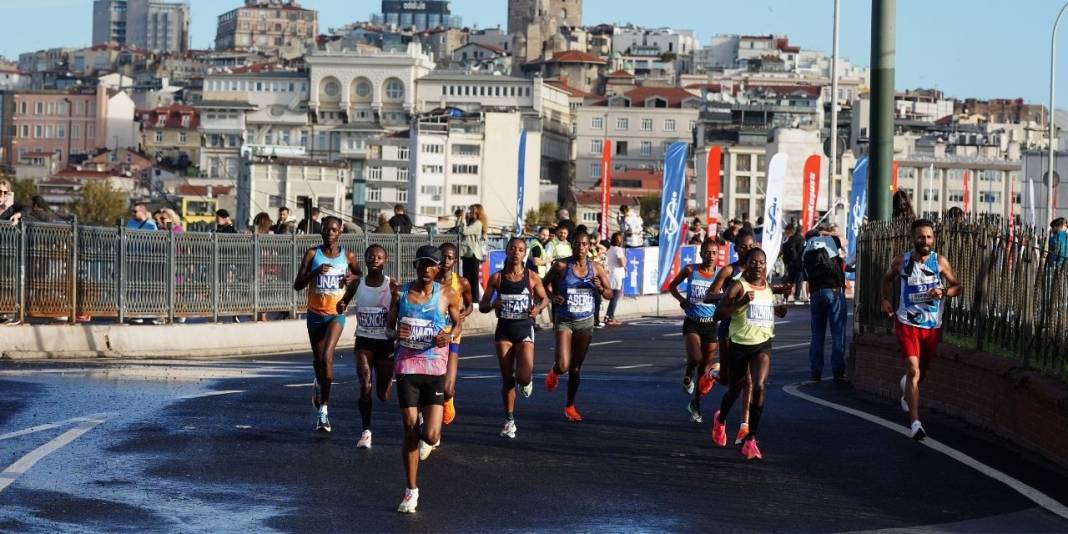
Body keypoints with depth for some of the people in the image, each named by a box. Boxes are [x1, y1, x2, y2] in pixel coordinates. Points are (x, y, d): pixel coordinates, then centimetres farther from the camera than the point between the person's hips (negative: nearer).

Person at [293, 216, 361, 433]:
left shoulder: (348, 256, -2)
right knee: (318, 360, 15)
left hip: (336, 314, -2)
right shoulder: (312, 254, -4)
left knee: (326, 357, -20)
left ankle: (323, 407, -17)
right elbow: (297, 285, -9)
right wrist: (315, 272, -24)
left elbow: (361, 278, 18)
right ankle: (320, 385, 49)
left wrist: (353, 278, -4)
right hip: (315, 313, 2)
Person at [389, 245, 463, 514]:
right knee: (410, 431, 0)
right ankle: (411, 491, 13)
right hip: (406, 367, 1)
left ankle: (427, 439, 29)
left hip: (434, 369, -1)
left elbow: (459, 323, 12)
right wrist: (395, 331, -10)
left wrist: (450, 336, -10)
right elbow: (390, 322, 14)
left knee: (430, 435, -12)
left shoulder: (447, 295, -1)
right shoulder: (401, 292, 3)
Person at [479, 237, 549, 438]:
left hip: (524, 329, -1)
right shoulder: (497, 278, -1)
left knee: (523, 377, -16)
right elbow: (482, 306, 3)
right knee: (507, 378, 3)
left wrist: (538, 307, -11)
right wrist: (492, 304, -20)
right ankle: (509, 421, 15)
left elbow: (545, 298, 11)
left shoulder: (531, 276, -3)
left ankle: (527, 380, 23)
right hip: (504, 330, 1)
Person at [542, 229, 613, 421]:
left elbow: (610, 294, 7)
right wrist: (553, 296, -12)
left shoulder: (595, 268, -1)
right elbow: (545, 283, 7)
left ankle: (570, 406, 28)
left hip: (586, 322, 3)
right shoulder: (561, 267, -9)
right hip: (564, 321, -3)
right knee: (563, 366, -18)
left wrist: (600, 289, -15)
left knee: (576, 368, 10)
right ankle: (554, 373, 21)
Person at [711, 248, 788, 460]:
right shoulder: (739, 286, -11)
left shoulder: (767, 285, 6)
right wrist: (741, 301, -29)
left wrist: (776, 310, 5)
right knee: (736, 388, 15)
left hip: (763, 343, 3)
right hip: (740, 344, -3)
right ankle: (720, 420, 49)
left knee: (759, 387, -18)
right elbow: (718, 314, -18)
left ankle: (751, 439, -15)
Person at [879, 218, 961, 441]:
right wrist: (885, 299, 5)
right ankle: (915, 422, -19)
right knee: (914, 370, -16)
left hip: (931, 325, 2)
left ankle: (906, 386, 56)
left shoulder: (940, 262, -3)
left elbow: (957, 287, 3)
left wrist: (943, 292, -17)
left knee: (922, 371, 19)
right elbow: (888, 278, 19)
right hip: (907, 323, -2)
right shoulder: (901, 262, -2)